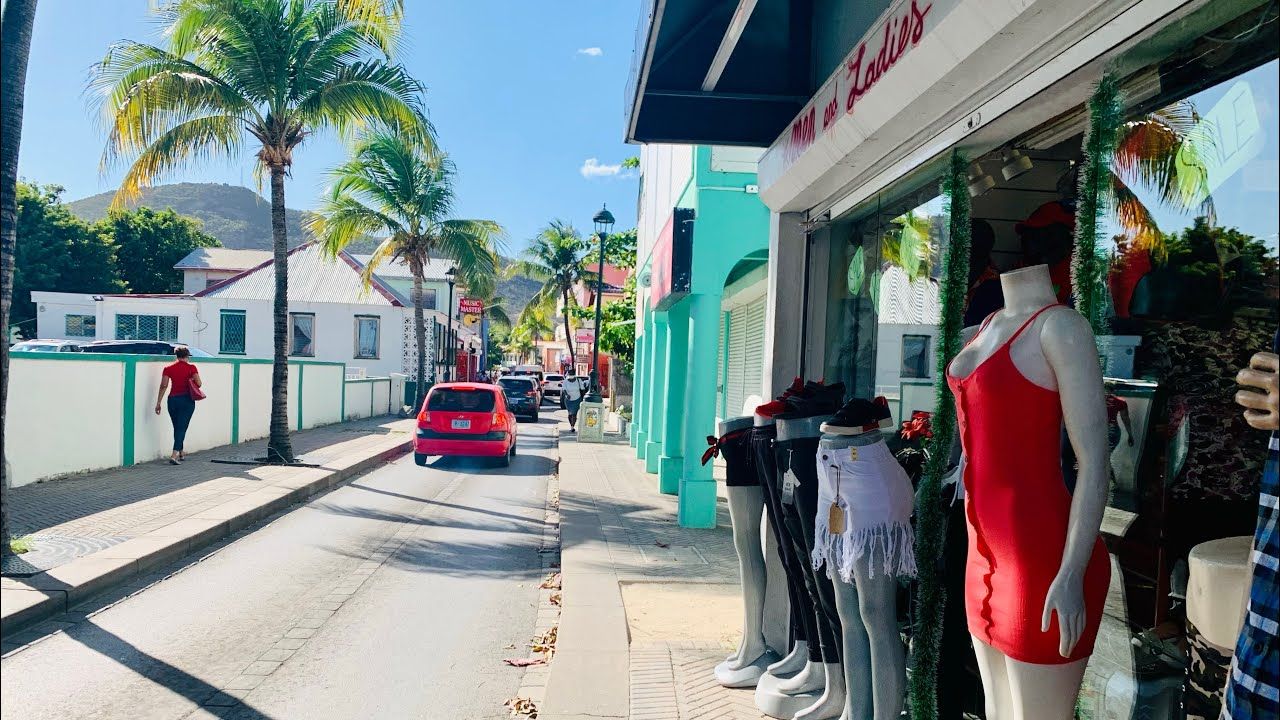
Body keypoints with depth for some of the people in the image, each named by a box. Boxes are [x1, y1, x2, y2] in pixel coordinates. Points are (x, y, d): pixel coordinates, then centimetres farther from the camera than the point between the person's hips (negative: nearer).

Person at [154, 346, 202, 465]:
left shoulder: (169, 368, 2)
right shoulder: (191, 367, -4)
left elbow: (163, 386, -4)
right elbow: (198, 384, -9)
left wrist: (158, 402, -2)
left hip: (173, 399, 3)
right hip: (187, 400, -3)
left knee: (177, 428, 18)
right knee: (181, 428, -3)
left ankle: (180, 453, 31)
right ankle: (174, 455, -16)